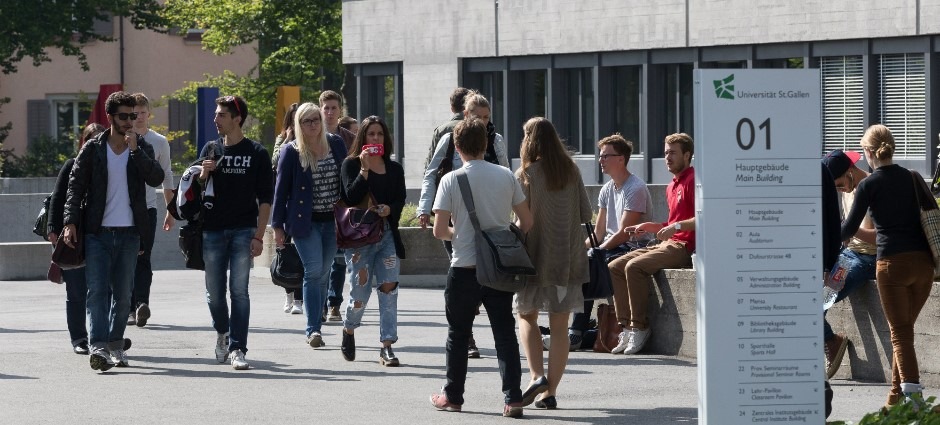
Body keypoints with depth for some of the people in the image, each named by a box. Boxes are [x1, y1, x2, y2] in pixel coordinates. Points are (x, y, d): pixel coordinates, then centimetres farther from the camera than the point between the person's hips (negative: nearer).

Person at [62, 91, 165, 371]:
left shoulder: (142, 148, 6)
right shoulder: (93, 149, 2)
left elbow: (156, 178, -10)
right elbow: (75, 185, 1)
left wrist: (135, 149, -16)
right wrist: (70, 222, -9)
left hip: (129, 233, 2)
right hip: (97, 232, -2)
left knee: (122, 294, 7)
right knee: (97, 291, -12)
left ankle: (115, 345, 20)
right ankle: (98, 347, -20)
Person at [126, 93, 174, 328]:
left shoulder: (159, 142, 7)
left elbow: (166, 177, 13)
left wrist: (171, 211, 11)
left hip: (147, 207, -1)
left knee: (143, 259, -13)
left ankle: (142, 303, -26)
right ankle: (133, 308, 4)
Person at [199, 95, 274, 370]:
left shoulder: (256, 154, 0)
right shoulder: (210, 150, 10)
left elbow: (265, 200, -1)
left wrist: (258, 236, -9)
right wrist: (203, 175, -8)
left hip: (243, 232, -3)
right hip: (212, 231, 3)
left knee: (239, 291, -7)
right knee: (214, 292, 7)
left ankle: (237, 348, -6)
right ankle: (222, 332, 33)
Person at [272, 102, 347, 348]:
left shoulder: (336, 146, 6)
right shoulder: (291, 152, -3)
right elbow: (281, 189, -1)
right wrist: (278, 226, -3)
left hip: (332, 222, 3)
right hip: (305, 222, -3)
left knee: (322, 274, 7)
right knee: (314, 271, -14)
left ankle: (314, 328, 16)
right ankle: (313, 329, -15)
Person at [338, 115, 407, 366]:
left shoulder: (394, 169, 13)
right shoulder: (351, 164, 3)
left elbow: (400, 200, 7)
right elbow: (351, 197, -10)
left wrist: (389, 209, -13)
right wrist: (364, 170, -17)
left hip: (387, 234, 3)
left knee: (389, 287, -9)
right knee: (360, 291, -1)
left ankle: (387, 347, -9)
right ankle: (348, 330, 30)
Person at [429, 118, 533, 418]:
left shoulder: (451, 180, -8)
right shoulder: (506, 176, -1)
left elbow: (439, 231, -11)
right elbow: (527, 221, 4)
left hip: (465, 269, -2)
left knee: (458, 334, 11)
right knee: (505, 333, 3)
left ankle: (453, 396, 20)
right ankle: (513, 398, -4)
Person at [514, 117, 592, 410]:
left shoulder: (525, 175, -9)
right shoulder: (571, 172, 2)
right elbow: (587, 214, 5)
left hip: (536, 255, -3)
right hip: (568, 258, 3)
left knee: (527, 315, 14)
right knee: (559, 326, 7)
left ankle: (536, 375, -5)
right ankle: (550, 391, 6)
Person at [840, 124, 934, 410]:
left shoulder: (868, 185, -3)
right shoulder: (912, 178, 10)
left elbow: (849, 228, 3)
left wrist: (839, 238, 25)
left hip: (893, 263, -4)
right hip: (923, 261, 4)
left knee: (900, 333, -5)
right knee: (904, 329, 15)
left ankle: (912, 391, -23)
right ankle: (897, 395, 17)